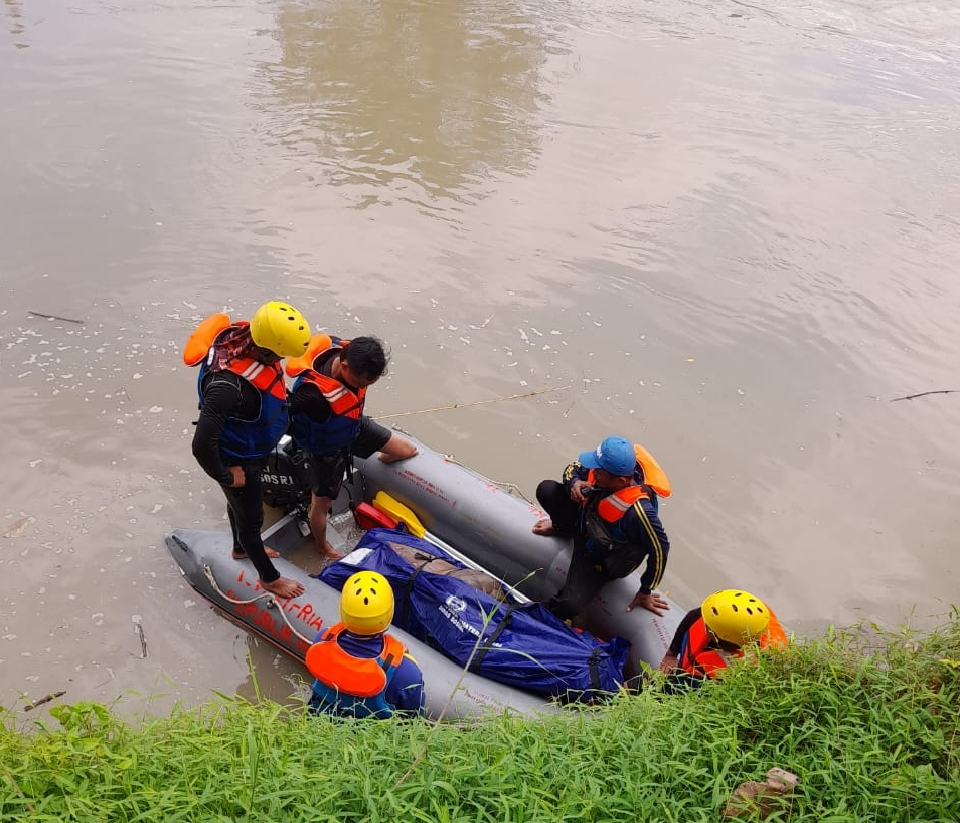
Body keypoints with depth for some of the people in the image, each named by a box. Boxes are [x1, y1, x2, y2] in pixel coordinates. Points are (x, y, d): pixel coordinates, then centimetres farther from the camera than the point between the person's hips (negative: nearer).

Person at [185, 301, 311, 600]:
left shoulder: (247, 337, -19)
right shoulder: (229, 383, -45)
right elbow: (202, 445, -42)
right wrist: (225, 476, -25)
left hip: (253, 450, 8)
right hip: (238, 460, -8)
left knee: (240, 502, 32)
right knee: (251, 517, 17)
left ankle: (241, 548, 60)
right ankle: (269, 577, 42)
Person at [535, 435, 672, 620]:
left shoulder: (636, 510, -43)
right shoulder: (605, 467, -25)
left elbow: (659, 549, -30)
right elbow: (574, 468, -4)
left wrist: (645, 592, -15)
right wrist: (573, 482, -30)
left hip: (602, 559, -6)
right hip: (584, 519, 6)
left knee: (569, 605, -23)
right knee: (546, 490, -13)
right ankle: (561, 526, 23)